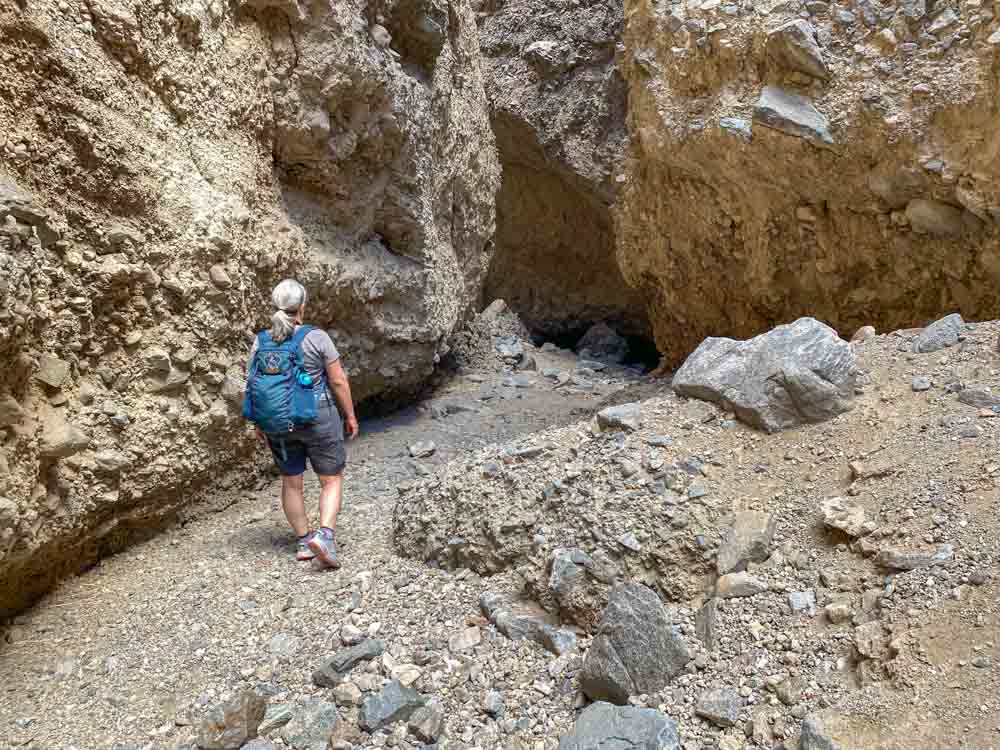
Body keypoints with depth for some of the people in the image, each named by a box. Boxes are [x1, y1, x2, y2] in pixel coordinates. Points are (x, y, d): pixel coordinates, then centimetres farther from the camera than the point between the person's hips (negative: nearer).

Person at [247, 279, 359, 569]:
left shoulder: (261, 343, -2)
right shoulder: (317, 338, -13)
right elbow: (338, 380, -11)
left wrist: (258, 423, 14)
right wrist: (350, 415, 0)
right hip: (319, 418, -4)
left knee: (291, 483, 17)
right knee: (332, 481, 8)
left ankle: (303, 542, 25)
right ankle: (324, 536, -10)